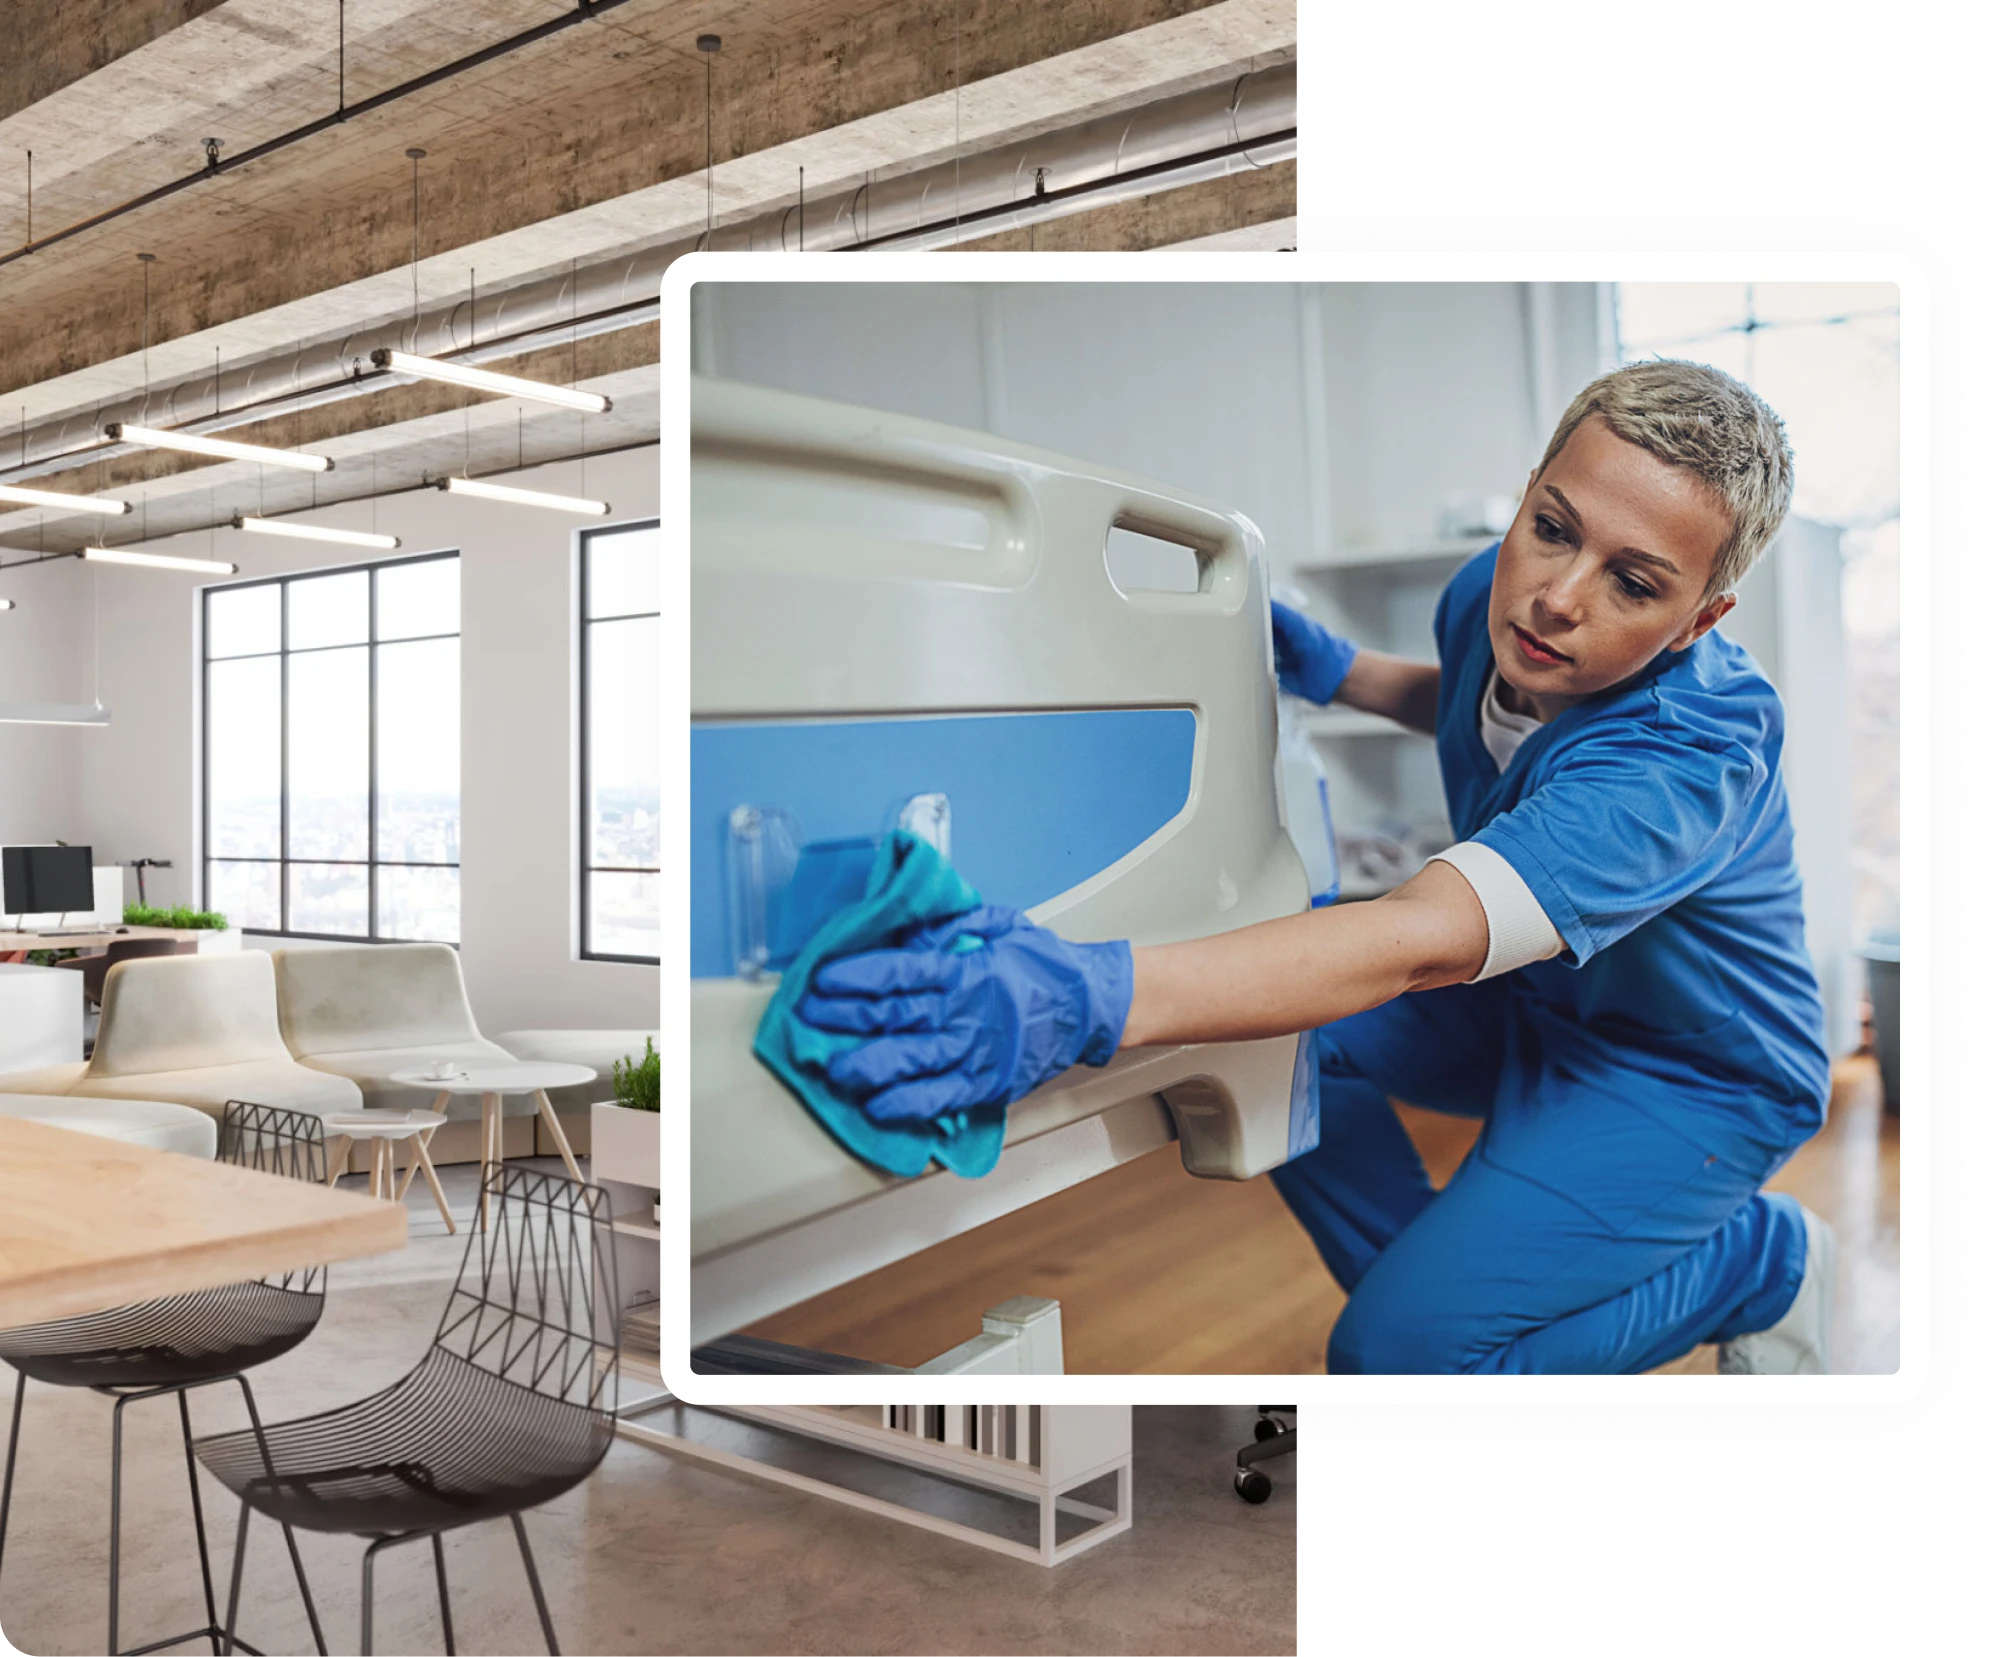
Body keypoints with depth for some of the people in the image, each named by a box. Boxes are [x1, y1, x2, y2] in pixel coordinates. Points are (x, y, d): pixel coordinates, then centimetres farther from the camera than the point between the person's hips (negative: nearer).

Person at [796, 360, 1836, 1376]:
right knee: (1272, 1032, -11)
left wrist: (1098, 999, -68)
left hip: (1692, 1078, -7)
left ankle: (1764, 1257, 2)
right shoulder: (1494, 596, -14)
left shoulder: (1692, 754, -38)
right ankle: (1433, 1275, 6)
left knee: (1404, 1355, -20)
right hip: (1534, 1010, 7)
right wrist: (1334, 672, -6)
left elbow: (1429, 941, -54)